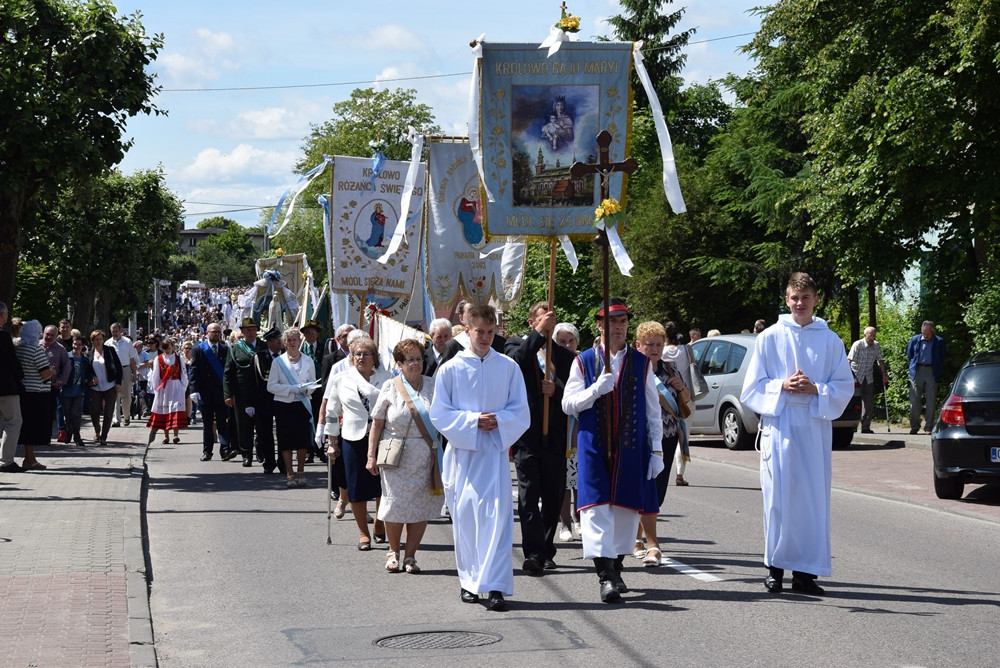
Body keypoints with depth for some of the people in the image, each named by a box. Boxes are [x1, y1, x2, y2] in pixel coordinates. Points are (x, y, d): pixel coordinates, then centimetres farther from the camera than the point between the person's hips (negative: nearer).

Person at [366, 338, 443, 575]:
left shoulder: (432, 386, 5)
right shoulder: (390, 387, 2)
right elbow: (377, 423, 3)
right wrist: (371, 455, -1)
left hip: (425, 458, 1)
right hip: (396, 458, -1)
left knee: (421, 506, 2)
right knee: (395, 504, 1)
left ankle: (410, 556, 14)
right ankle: (393, 552, 21)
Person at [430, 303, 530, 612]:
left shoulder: (508, 367, 4)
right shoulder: (451, 369, 2)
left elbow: (521, 413, 5)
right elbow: (439, 414, 0)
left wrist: (498, 420, -14)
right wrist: (473, 421, -13)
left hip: (495, 451, -1)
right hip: (462, 452, 1)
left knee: (497, 516, -10)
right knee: (464, 516, 5)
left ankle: (496, 586, -11)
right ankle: (469, 581, 19)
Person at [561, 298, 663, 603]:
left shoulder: (641, 363, 9)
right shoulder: (583, 361, 5)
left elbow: (653, 410, 9)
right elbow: (568, 404, 1)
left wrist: (656, 451, 4)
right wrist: (597, 389, -16)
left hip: (632, 449, 2)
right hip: (594, 448, -2)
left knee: (627, 507, 6)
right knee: (596, 507, -11)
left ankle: (616, 566, 22)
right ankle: (605, 575, -15)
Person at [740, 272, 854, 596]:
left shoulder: (830, 340, 8)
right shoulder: (769, 338, 5)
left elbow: (845, 386, 8)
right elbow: (752, 387, 5)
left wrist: (815, 389, -10)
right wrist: (782, 386, -11)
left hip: (816, 426, 1)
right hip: (779, 426, -1)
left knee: (814, 498, -1)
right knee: (778, 497, -3)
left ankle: (805, 571, 4)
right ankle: (775, 568, 6)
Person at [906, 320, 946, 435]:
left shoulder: (939, 342, 4)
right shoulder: (915, 339, 7)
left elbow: (942, 358, 11)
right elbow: (909, 354, 16)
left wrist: (936, 368, 5)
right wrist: (914, 364, 9)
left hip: (932, 372, -1)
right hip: (917, 372, 1)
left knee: (931, 401, -1)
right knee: (914, 400, -1)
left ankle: (928, 427, 4)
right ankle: (914, 426, 8)